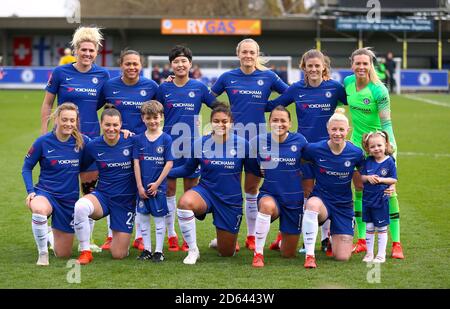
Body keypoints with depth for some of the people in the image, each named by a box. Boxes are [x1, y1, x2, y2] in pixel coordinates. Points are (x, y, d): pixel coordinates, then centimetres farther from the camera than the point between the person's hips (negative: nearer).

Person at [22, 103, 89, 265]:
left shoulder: (82, 141, -4)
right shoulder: (43, 142, -9)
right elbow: (27, 167, 0)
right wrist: (30, 191, -12)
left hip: (70, 198, 3)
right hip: (45, 192, -2)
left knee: (63, 254, 8)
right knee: (39, 209, -43)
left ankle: (53, 234, 45)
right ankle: (42, 253, -19)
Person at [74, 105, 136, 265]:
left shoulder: (131, 142, -9)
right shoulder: (93, 145, -4)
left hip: (126, 200, 0)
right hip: (102, 196, 1)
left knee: (118, 254, -3)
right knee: (80, 206, -37)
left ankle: (120, 235, 35)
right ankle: (85, 252, -18)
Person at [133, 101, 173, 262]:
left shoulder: (166, 139, -5)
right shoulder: (139, 139, 2)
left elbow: (169, 163, -7)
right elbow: (136, 163, 1)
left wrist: (157, 184, -10)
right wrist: (140, 186, -6)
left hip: (158, 186, -3)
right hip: (142, 186, 3)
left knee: (159, 217, 3)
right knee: (143, 217, 8)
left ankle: (159, 251, 9)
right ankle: (146, 249, 18)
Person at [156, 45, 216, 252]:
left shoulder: (199, 87, 0)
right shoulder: (164, 88, 2)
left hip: (192, 145, 0)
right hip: (169, 144, 1)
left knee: (191, 190, 4)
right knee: (169, 189, 3)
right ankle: (171, 235, 13)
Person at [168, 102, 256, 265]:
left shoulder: (242, 144, -9)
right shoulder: (200, 143, -7)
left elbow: (255, 170, 4)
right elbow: (187, 169, 5)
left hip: (231, 200, 0)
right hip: (206, 192, 0)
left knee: (227, 253, 8)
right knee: (184, 202, -37)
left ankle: (222, 241, 50)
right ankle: (193, 251, -18)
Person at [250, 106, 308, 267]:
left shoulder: (299, 141, -8)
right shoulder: (259, 141, -8)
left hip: (294, 199, 1)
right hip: (269, 195, -1)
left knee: (288, 254, 8)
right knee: (267, 205, -41)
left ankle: (282, 241, 48)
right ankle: (258, 253, -27)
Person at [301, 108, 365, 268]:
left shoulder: (356, 153, -10)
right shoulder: (315, 149, -13)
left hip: (344, 205, 2)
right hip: (321, 199, -1)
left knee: (343, 257, -4)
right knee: (312, 204, -42)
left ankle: (332, 236, 33)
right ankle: (309, 255, -33)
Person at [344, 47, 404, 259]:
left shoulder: (379, 90, -19)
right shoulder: (348, 82, -3)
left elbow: (386, 123, -17)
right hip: (357, 144, 5)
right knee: (359, 191, 7)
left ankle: (396, 243, -2)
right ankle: (362, 240, 17)